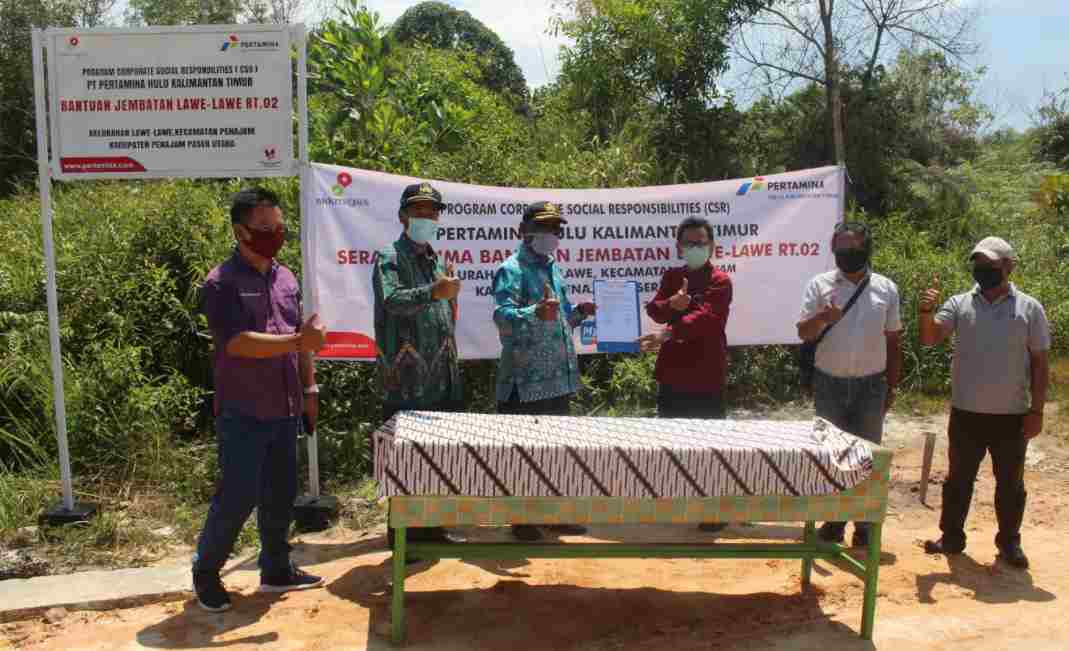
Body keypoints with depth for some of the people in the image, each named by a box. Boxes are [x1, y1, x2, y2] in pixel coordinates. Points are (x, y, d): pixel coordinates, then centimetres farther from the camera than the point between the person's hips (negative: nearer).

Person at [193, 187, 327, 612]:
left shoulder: (286, 279, 11)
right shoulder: (222, 283, -12)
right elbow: (237, 343, -23)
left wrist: (309, 388, 13)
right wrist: (299, 341, -27)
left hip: (284, 410, 7)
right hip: (242, 413, -7)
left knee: (281, 495, 14)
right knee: (237, 497, -2)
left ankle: (276, 570, 28)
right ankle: (205, 573, 19)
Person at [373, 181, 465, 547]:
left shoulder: (437, 263, 19)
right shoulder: (389, 259, -5)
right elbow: (392, 300, -26)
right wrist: (433, 292, -40)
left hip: (443, 382, 8)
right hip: (406, 383, -8)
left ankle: (430, 526, 26)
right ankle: (402, 534, 8)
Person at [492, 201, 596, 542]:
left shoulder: (552, 269, 16)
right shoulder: (512, 269, -9)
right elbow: (502, 316, -25)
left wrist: (579, 312, 7)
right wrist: (536, 312, -42)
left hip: (559, 379, 9)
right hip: (525, 382, -9)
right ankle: (521, 518, 10)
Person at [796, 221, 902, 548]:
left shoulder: (886, 288, 2)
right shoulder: (820, 285, -2)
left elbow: (892, 342, 7)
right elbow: (803, 333, -4)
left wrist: (891, 387, 6)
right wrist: (822, 318, -26)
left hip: (871, 385, 0)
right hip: (829, 384, 0)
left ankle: (864, 522, 18)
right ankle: (833, 519, 21)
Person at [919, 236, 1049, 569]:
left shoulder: (1029, 308, -2)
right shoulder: (959, 304, 0)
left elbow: (1039, 362, -1)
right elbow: (930, 338, -9)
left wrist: (1036, 410, -4)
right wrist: (926, 313, -29)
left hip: (1012, 415, -1)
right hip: (965, 414, 1)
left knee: (1010, 484, 12)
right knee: (958, 479, 12)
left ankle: (1009, 542, 27)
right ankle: (952, 537, 25)